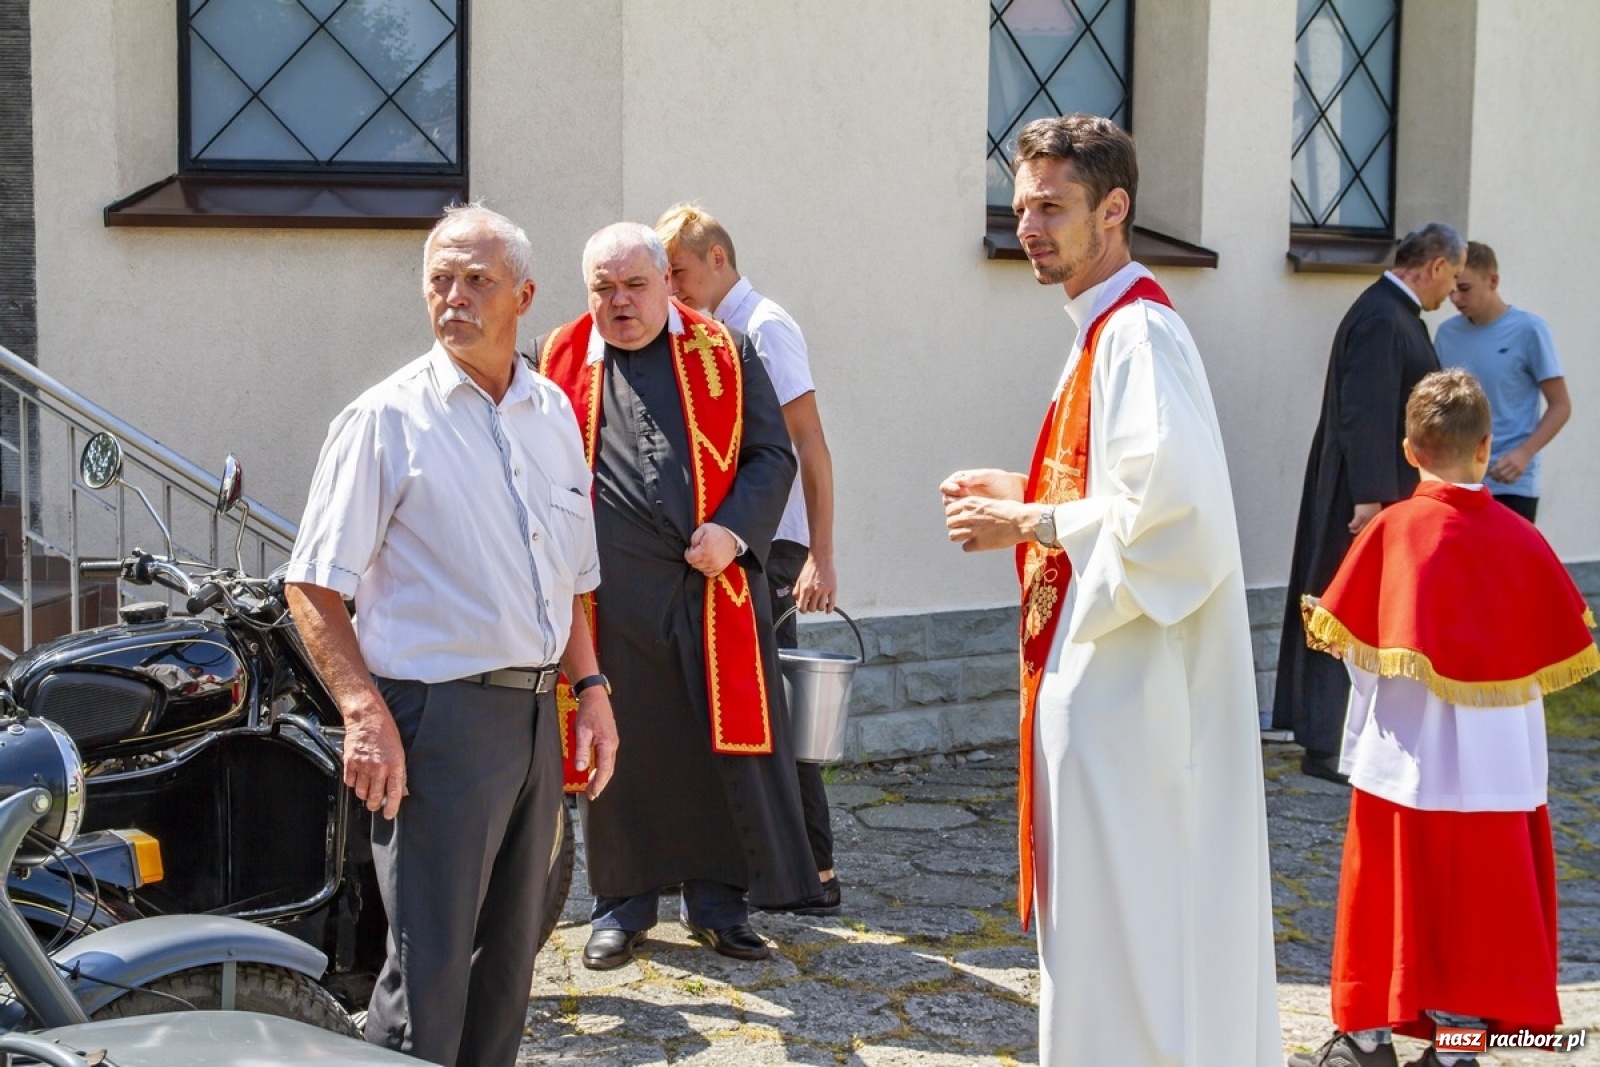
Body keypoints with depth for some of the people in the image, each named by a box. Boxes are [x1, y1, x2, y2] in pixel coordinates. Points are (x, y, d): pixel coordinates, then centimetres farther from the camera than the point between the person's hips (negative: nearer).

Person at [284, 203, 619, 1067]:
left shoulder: (553, 413, 12)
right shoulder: (386, 419, -6)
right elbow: (312, 587, -9)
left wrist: (590, 689, 11)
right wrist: (365, 712, -19)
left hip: (534, 713, 6)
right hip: (438, 715, -6)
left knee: (509, 952, 14)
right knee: (430, 968, -5)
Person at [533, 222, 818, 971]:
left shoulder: (723, 354, 8)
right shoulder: (559, 361, 9)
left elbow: (771, 455, 5)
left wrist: (733, 530, -10)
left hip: (715, 582, 0)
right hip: (611, 593, 0)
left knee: (727, 743, 3)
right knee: (622, 748, 6)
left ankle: (717, 898, 17)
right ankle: (622, 902, 20)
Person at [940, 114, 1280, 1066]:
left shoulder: (1138, 334, -17)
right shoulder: (1109, 328, 14)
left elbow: (1168, 502, -27)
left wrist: (1032, 523, -17)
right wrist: (1025, 494, 9)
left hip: (1130, 682, -11)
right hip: (1105, 673, 11)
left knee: (1124, 911, -3)